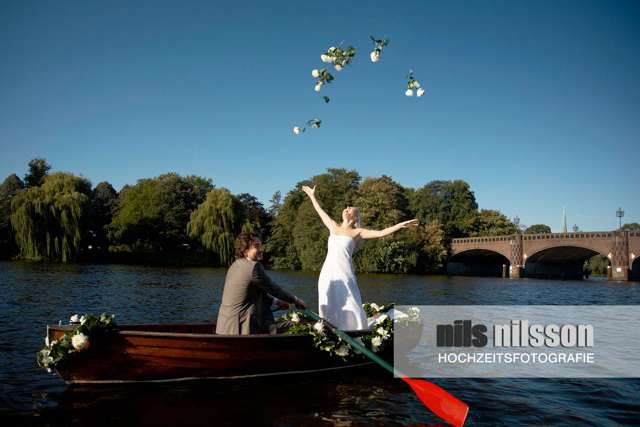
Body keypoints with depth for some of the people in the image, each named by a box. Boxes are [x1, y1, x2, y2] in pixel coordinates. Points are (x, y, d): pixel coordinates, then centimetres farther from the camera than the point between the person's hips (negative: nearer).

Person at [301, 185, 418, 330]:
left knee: (350, 309, -9)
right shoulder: (334, 227, 18)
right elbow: (320, 211, 32)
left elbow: (381, 233, -1)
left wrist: (401, 225, -10)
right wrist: (312, 196, 42)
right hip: (327, 273, 4)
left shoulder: (357, 232, 7)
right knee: (328, 310, 4)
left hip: (344, 273, -4)